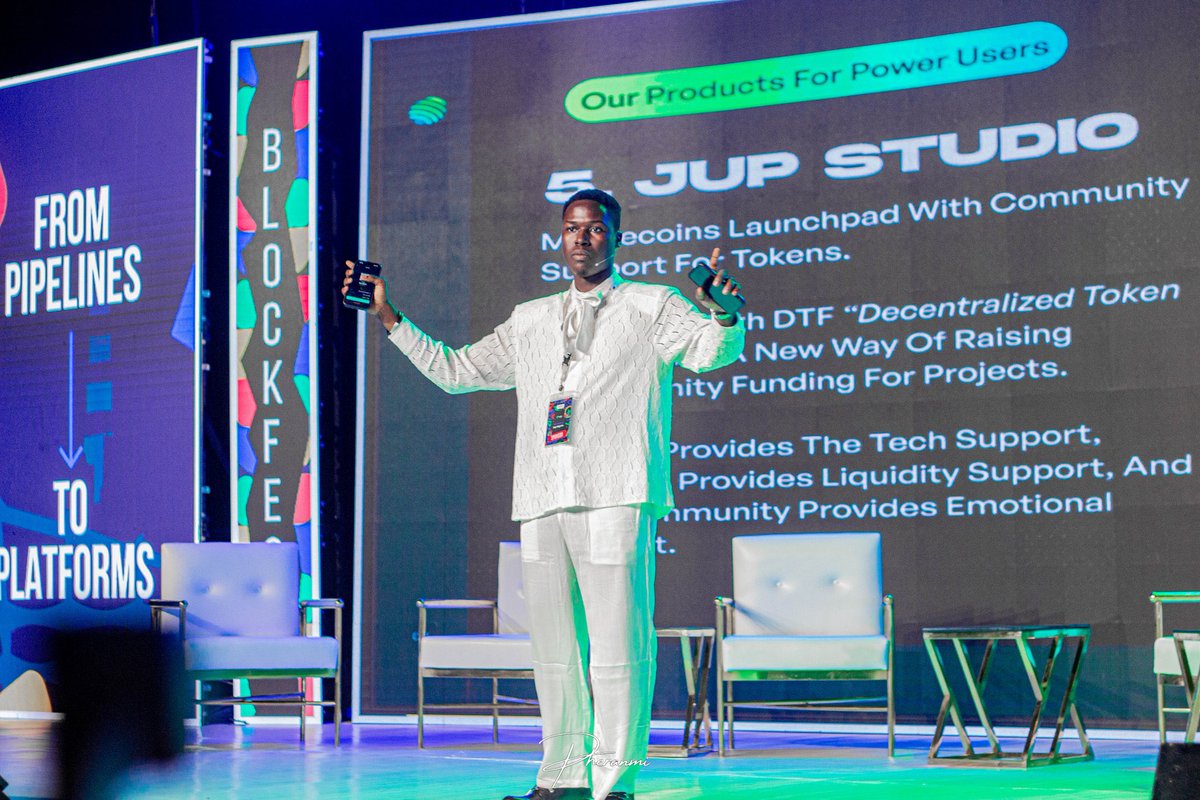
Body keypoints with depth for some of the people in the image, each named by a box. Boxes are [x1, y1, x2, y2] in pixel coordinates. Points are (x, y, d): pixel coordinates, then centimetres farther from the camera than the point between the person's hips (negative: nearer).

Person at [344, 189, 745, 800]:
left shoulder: (652, 307, 9)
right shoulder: (529, 322, 23)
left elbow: (711, 353, -8)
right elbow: (454, 370, 30)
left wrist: (724, 316, -30)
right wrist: (389, 317, 25)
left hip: (615, 497, -5)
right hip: (542, 501, 5)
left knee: (616, 646, -8)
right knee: (554, 648, 9)